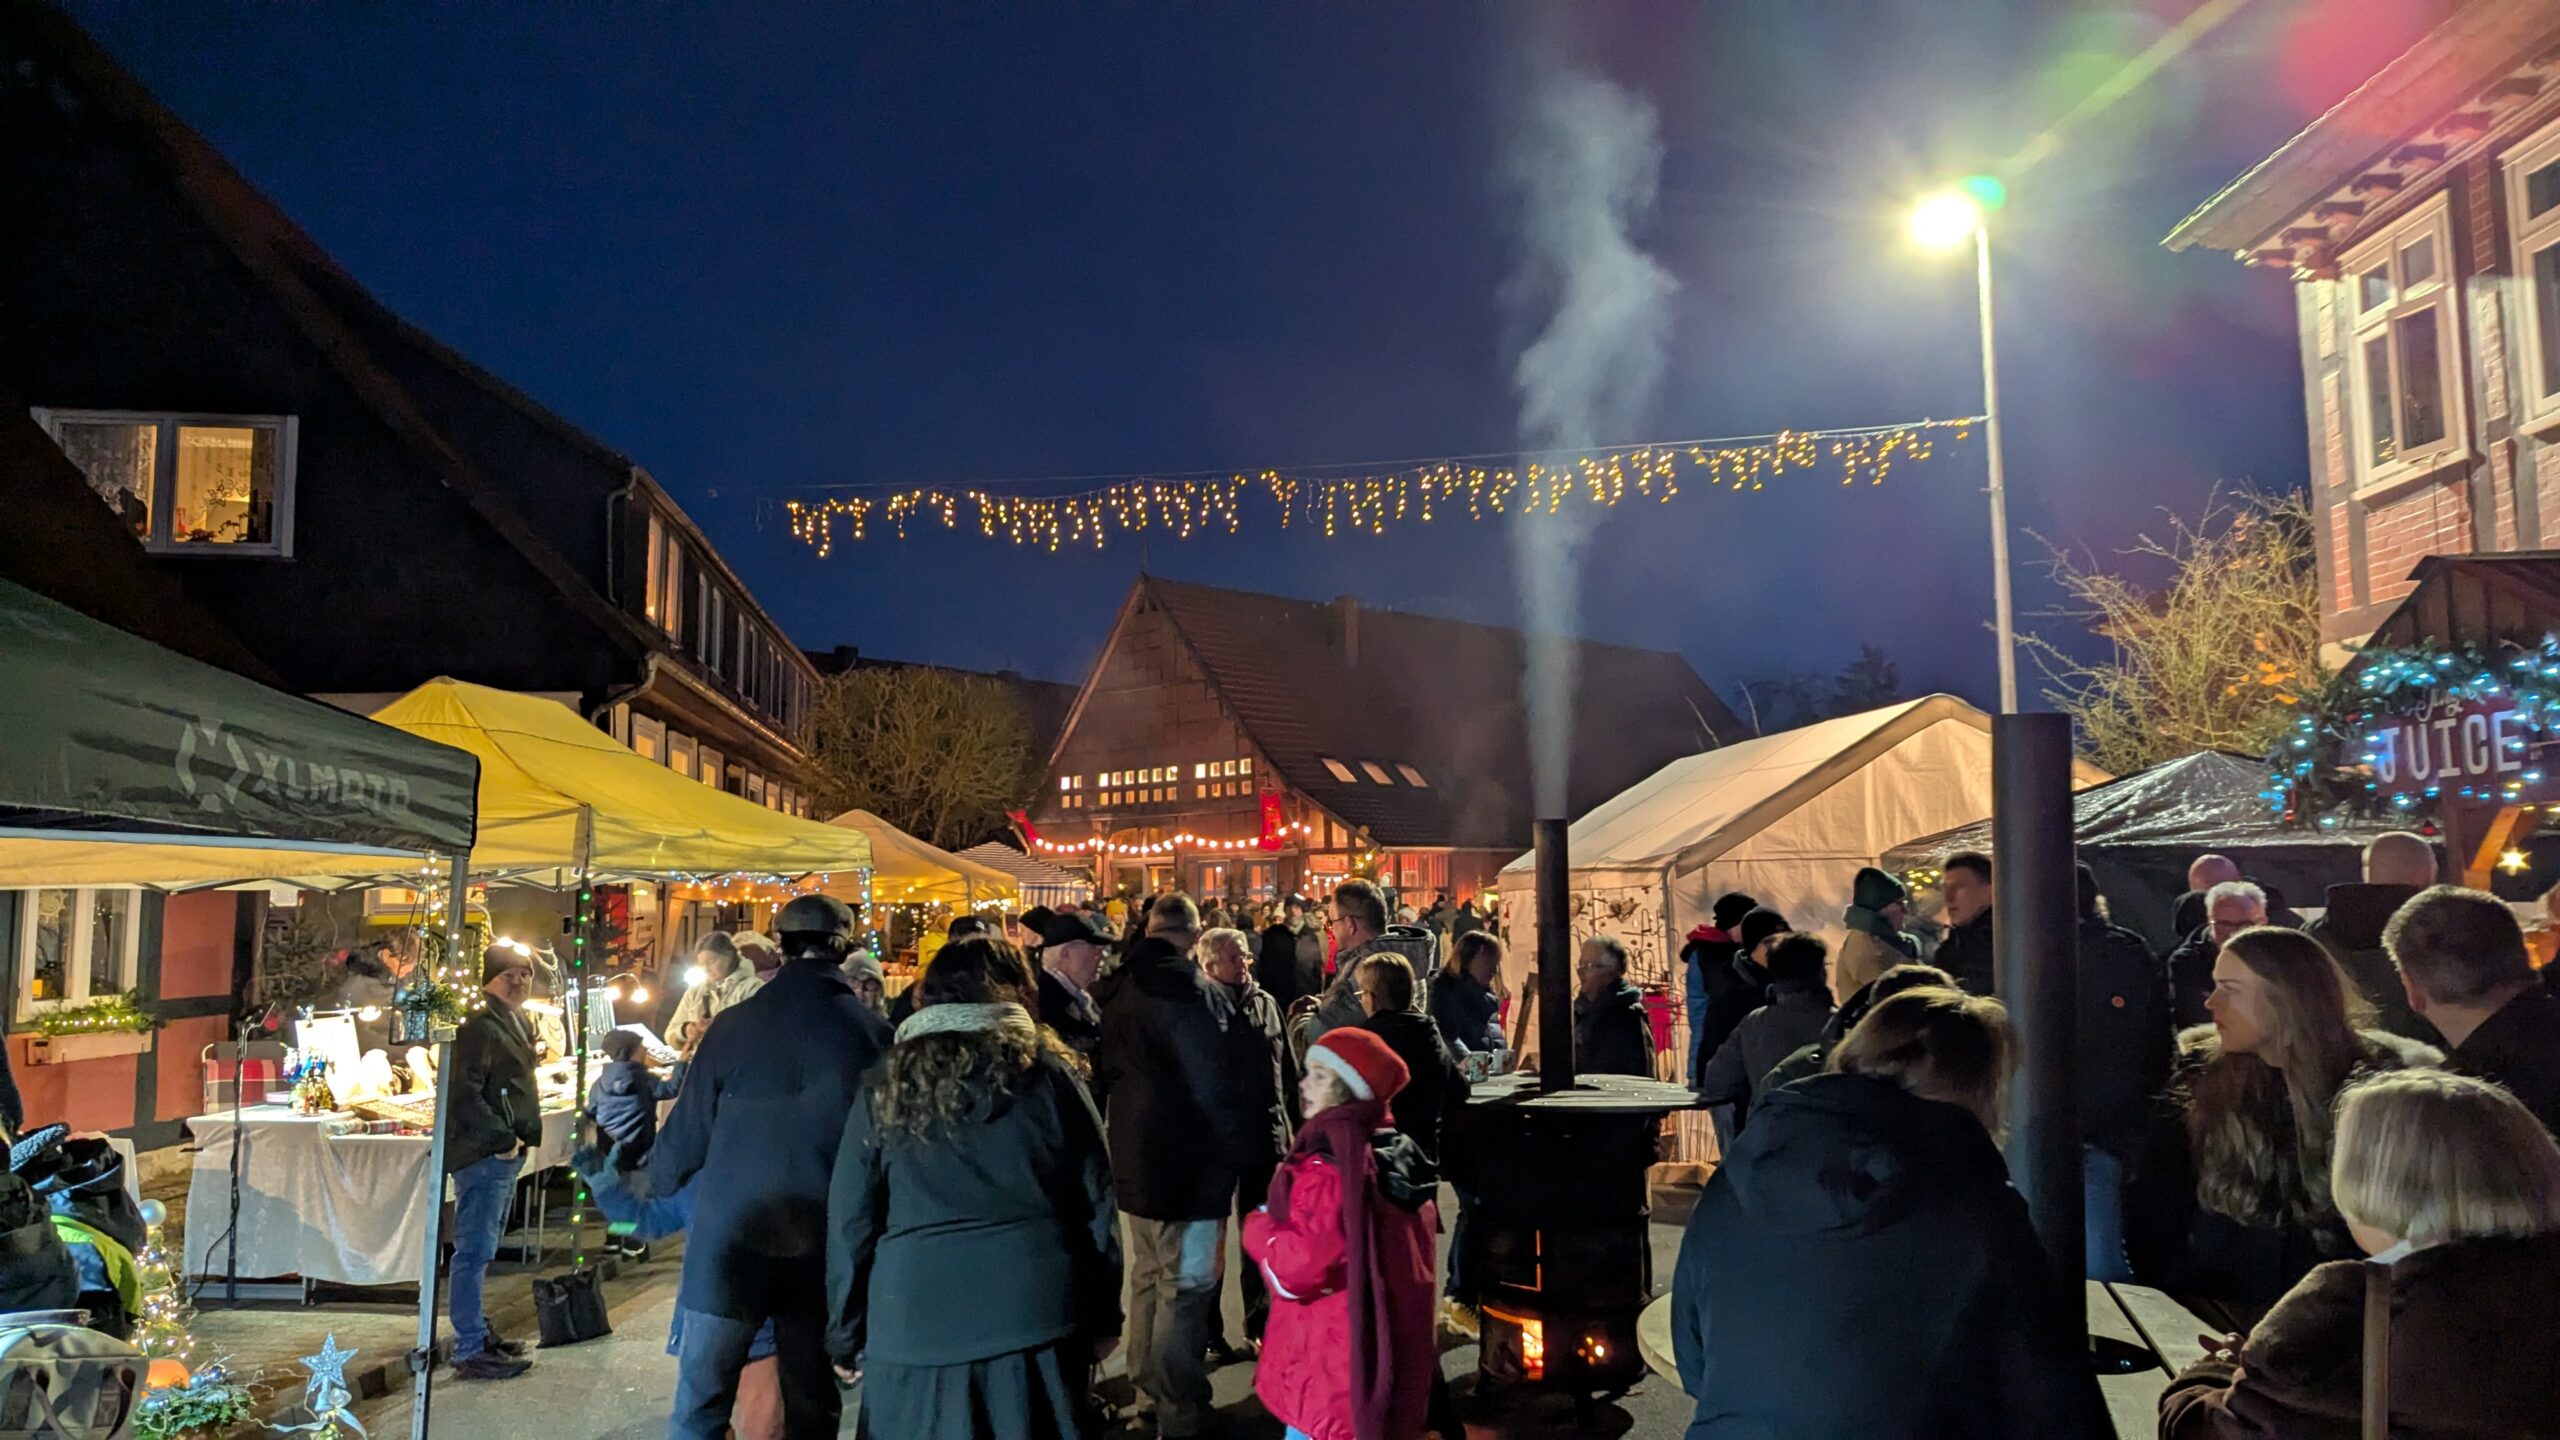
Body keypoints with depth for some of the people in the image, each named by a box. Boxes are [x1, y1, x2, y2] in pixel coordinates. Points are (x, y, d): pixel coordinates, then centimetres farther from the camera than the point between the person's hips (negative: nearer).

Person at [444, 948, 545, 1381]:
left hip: (506, 1154, 11)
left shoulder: (516, 1024, 18)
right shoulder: (480, 1026, -14)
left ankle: (477, 1333, 29)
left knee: (482, 1250, 18)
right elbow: (465, 1093, -23)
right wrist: (501, 1139, -20)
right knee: (475, 1251, -7)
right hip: (483, 1154, -11)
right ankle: (471, 1352, -3)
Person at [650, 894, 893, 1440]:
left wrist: (656, 1178, 23)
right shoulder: (874, 1035, -8)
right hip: (825, 1252, 1)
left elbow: (687, 1134, 1)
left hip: (730, 1244, 0)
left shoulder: (733, 1028, -7)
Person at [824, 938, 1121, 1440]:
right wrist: (1104, 1317, 11)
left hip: (917, 1319, 0)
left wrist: (846, 1334, 14)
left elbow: (850, 1223, 5)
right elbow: (1098, 1206, 3)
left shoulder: (887, 1086, 3)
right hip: (1037, 1312, 0)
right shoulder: (1049, 1073, 1)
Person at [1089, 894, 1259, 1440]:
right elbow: (1220, 1085, -21)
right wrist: (1248, 1146, -9)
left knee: (1148, 1279, 21)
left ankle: (1149, 1392, 34)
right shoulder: (1192, 990, -20)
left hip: (1134, 1159, 9)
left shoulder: (1120, 987, 7)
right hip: (1186, 1164, -9)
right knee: (1185, 1291, 0)